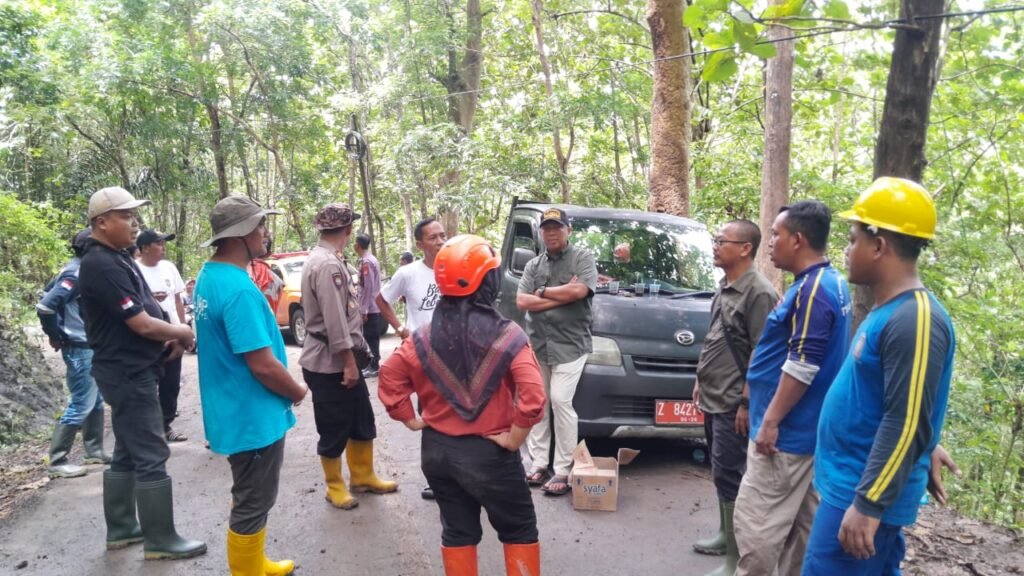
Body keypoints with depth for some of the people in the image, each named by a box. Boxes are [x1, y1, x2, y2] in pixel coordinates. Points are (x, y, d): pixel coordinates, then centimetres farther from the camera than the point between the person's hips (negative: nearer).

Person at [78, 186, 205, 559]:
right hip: (127, 374, -10)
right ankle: (160, 541, 5)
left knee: (127, 453, 17)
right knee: (151, 456, -4)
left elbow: (143, 311, 18)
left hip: (131, 371, 10)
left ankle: (121, 529, 28)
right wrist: (183, 333, -7)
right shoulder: (102, 266, -20)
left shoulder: (117, 258, 12)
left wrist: (171, 338, 1)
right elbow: (142, 324, -23)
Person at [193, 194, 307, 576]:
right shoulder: (238, 289, -26)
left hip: (235, 410, 10)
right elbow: (262, 365, -27)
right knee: (253, 504, 6)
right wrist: (297, 392, -9)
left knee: (249, 499, 24)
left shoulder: (209, 277, 6)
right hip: (253, 416, -10)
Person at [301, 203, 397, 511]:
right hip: (329, 363, -10)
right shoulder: (327, 265, -21)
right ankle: (335, 487, 22)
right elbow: (334, 320, -24)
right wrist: (349, 361, -20)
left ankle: (362, 476, 33)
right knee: (334, 430, 6)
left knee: (362, 421, 18)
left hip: (342, 360, 10)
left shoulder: (328, 261, 11)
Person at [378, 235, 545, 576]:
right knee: (520, 531, 15)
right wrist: (514, 438, -13)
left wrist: (410, 420, 4)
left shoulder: (425, 336, -4)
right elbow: (532, 396, -25)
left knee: (457, 530, 19)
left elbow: (390, 376, -3)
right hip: (488, 453, -4)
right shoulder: (507, 335, -16)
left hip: (437, 450, 5)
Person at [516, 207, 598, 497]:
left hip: (569, 345, -5)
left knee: (561, 401, -10)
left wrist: (542, 292, -5)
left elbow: (579, 291, -17)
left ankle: (563, 470, -2)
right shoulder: (533, 265, 12)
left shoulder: (583, 258, 1)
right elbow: (521, 301, -1)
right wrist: (562, 295, -9)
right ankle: (538, 461, 17)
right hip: (537, 344, 5)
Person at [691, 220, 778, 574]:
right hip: (713, 399, 9)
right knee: (720, 473, 18)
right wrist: (701, 381, 20)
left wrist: (746, 403, -21)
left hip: (733, 404, -9)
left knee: (729, 476, -4)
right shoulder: (724, 286, 11)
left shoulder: (759, 293, -17)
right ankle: (725, 536, 33)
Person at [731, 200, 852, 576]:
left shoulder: (811, 290, -21)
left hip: (788, 432, -10)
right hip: (808, 429, 10)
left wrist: (770, 421, -19)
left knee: (755, 523, -2)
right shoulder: (831, 284, 12)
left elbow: (802, 366, -25)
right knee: (801, 524, 16)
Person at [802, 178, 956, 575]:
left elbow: (907, 424, -25)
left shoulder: (915, 320, -22)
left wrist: (867, 504, -24)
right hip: (850, 483, 10)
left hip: (865, 493, -10)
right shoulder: (888, 311, 10)